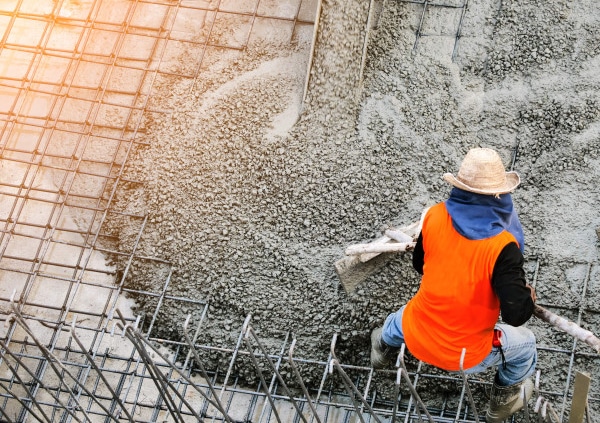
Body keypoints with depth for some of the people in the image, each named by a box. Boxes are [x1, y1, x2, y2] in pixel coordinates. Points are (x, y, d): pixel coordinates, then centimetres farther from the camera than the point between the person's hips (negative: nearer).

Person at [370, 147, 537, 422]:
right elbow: (516, 314, -25)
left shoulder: (435, 216, -12)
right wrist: (529, 296, -3)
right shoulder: (502, 245, -25)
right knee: (525, 344, 26)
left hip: (415, 337, 4)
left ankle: (385, 347, 72)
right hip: (464, 355, -3)